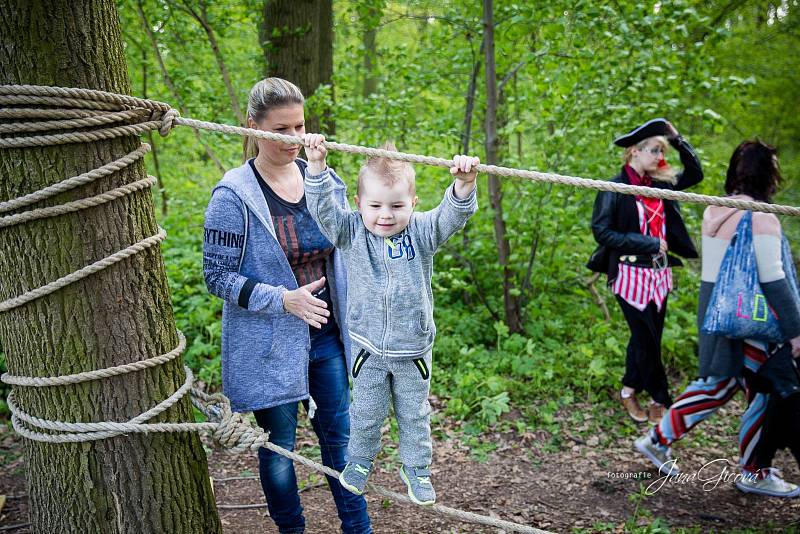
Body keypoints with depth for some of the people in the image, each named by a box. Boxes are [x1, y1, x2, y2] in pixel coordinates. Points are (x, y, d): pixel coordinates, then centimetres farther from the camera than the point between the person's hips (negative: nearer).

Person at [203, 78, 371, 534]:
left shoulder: (325, 182, 2)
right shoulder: (234, 196, -14)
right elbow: (218, 276, -12)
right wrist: (283, 299, -23)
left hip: (327, 336, 4)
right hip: (271, 344, -4)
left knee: (339, 434, 14)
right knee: (279, 448, 10)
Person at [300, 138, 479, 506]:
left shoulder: (422, 232, -10)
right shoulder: (351, 232, -9)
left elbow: (453, 215, -23)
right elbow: (322, 207, -19)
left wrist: (464, 184, -42)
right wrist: (316, 165, -32)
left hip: (413, 348, 0)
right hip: (369, 347, 0)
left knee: (414, 414, 16)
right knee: (366, 413, 15)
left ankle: (416, 469, 36)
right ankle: (359, 460, 41)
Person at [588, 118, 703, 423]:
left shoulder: (658, 183, 6)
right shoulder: (615, 189, -12)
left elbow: (695, 174, 17)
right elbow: (602, 232, -16)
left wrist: (678, 140, 5)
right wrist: (648, 244, -16)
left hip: (659, 273, 6)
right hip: (632, 275, -6)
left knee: (646, 338, 13)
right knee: (647, 339, 3)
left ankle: (630, 391, 28)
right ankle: (660, 400, 19)